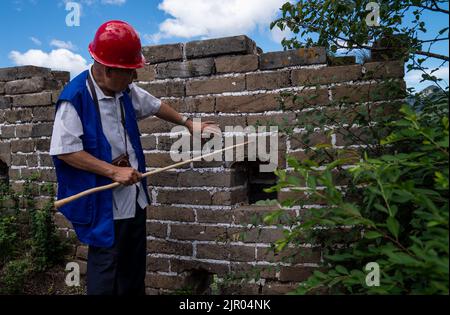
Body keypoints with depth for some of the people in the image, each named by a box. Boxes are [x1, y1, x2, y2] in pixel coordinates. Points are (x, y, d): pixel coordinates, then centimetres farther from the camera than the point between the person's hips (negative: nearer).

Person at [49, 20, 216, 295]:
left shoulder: (125, 90, 1)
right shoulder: (75, 98, -20)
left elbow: (154, 105, 18)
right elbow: (65, 150, -21)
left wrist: (188, 123, 21)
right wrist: (113, 171, -25)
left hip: (134, 196, 8)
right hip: (103, 203, -7)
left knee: (135, 266, 22)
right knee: (106, 269, 7)